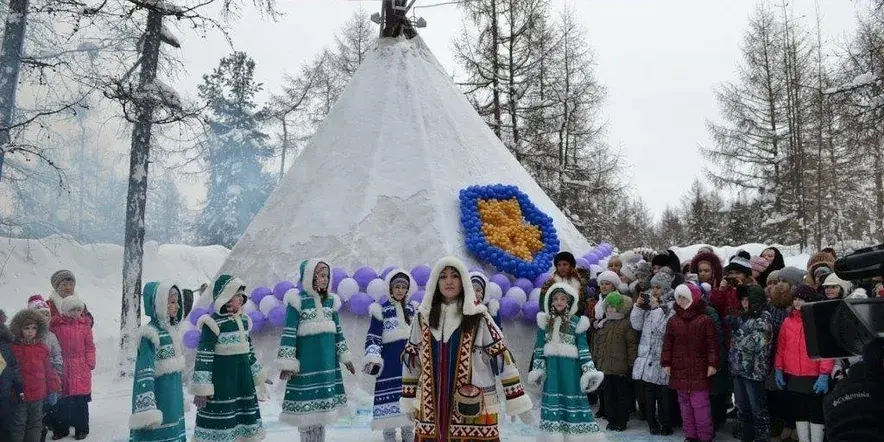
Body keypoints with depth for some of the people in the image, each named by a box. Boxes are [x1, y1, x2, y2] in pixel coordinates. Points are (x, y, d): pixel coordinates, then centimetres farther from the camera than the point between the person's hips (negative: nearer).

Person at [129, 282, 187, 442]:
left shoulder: (170, 329, 9)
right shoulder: (150, 333, -17)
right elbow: (145, 373, -22)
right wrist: (147, 408, -26)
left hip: (173, 398, 9)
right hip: (158, 401, -8)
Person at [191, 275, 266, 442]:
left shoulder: (243, 320, 8)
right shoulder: (213, 323, -15)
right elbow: (203, 357, -16)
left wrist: (259, 375, 23)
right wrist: (202, 389, -18)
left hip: (243, 377, 7)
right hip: (221, 379, -7)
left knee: (245, 425, 14)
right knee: (219, 425, -1)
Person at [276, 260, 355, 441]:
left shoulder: (330, 300, 8)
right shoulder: (298, 300, -9)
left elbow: (338, 330, 14)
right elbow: (289, 333, -10)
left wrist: (345, 357, 15)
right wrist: (287, 363, -14)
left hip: (327, 360, 5)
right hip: (306, 360, -5)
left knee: (321, 404, 12)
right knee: (306, 404, -1)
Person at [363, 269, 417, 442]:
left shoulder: (413, 309, 12)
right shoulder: (382, 310, -3)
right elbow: (373, 337, -7)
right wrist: (373, 358, -19)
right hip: (390, 361, -4)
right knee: (390, 396, -5)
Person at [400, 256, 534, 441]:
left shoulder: (478, 317, -3)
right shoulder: (423, 318, 6)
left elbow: (503, 356, -4)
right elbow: (411, 359, 14)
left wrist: (519, 403, -7)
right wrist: (408, 399, 14)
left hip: (471, 408, -3)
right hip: (431, 408, 3)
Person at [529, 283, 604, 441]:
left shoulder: (576, 322, -2)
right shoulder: (545, 321, 5)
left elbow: (583, 348, -2)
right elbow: (539, 348, 7)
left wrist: (589, 371, -8)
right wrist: (538, 369, 4)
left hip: (570, 367, -2)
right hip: (551, 368, 2)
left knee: (573, 401, -1)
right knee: (553, 401, 5)